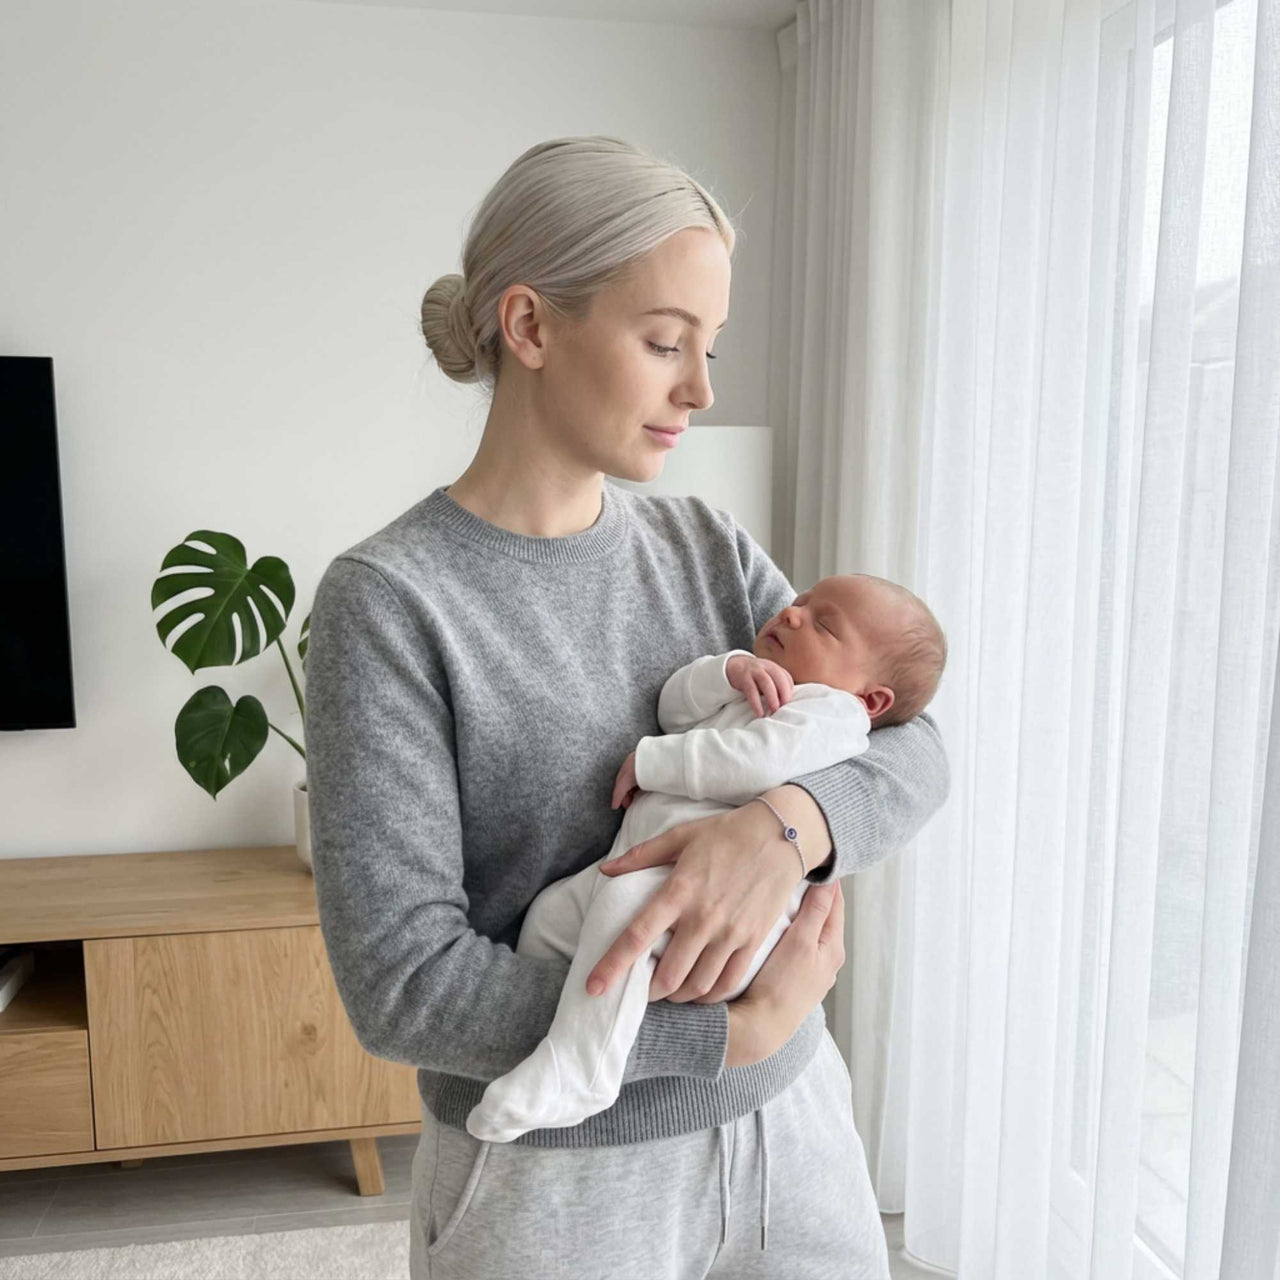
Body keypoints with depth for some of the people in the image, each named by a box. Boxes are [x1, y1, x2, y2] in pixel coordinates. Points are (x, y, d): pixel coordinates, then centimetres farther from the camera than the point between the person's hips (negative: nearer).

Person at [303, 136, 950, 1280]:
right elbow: (401, 983, -19)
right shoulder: (387, 599, -16)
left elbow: (912, 748, -3)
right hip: (558, 1177, -4)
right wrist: (740, 1027, -19)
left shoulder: (705, 546, -1)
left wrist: (787, 823, -23)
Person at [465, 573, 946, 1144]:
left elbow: (758, 760, -18)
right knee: (551, 910, 9)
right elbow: (675, 706, 16)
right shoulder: (748, 687, 30)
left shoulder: (835, 710, -1)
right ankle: (528, 1024, 23)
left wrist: (651, 759, -9)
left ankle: (573, 1070, -33)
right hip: (643, 868, 10)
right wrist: (729, 668, -3)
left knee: (624, 900, -34)